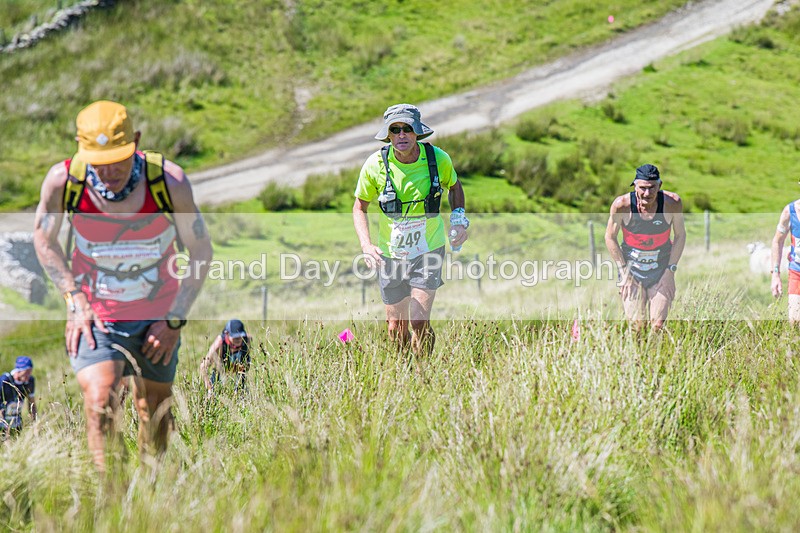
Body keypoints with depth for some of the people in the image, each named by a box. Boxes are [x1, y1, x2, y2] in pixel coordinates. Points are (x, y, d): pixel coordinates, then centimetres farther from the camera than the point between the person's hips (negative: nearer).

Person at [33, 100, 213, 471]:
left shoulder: (169, 182, -22)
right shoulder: (63, 181, -21)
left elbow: (201, 252, -7)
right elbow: (44, 239, 0)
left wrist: (175, 319, -8)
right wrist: (75, 301, -7)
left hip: (157, 316, 1)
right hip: (94, 316, -1)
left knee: (154, 408, 12)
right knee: (100, 401, -22)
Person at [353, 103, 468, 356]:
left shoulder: (438, 158, -10)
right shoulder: (375, 164, -13)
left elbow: (454, 186, 13)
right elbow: (359, 207, 0)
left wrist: (459, 217, -4)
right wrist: (366, 245, -15)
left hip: (429, 250, -1)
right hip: (390, 254, 1)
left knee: (419, 323, -15)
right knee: (396, 328, 8)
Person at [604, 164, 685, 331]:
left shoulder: (672, 203, -15)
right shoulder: (622, 205, -18)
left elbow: (680, 235, 0)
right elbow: (610, 238, -4)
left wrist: (671, 270, -4)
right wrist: (624, 272, -8)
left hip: (661, 271, 1)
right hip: (631, 266, -1)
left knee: (658, 325, -7)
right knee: (636, 325, -7)